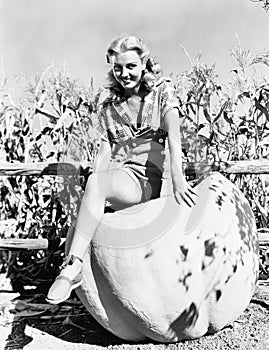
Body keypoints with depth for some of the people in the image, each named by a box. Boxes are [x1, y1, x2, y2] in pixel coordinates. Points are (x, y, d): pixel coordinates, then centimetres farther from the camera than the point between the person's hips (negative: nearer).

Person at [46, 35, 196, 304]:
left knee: (95, 183, -31)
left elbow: (173, 135, -12)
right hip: (126, 175, 4)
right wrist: (90, 197, -10)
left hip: (153, 178, -4)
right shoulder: (109, 107, 15)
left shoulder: (162, 92, 5)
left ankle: (72, 265, -32)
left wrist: (177, 176, -30)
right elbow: (104, 153, 6)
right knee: (93, 184, -29)